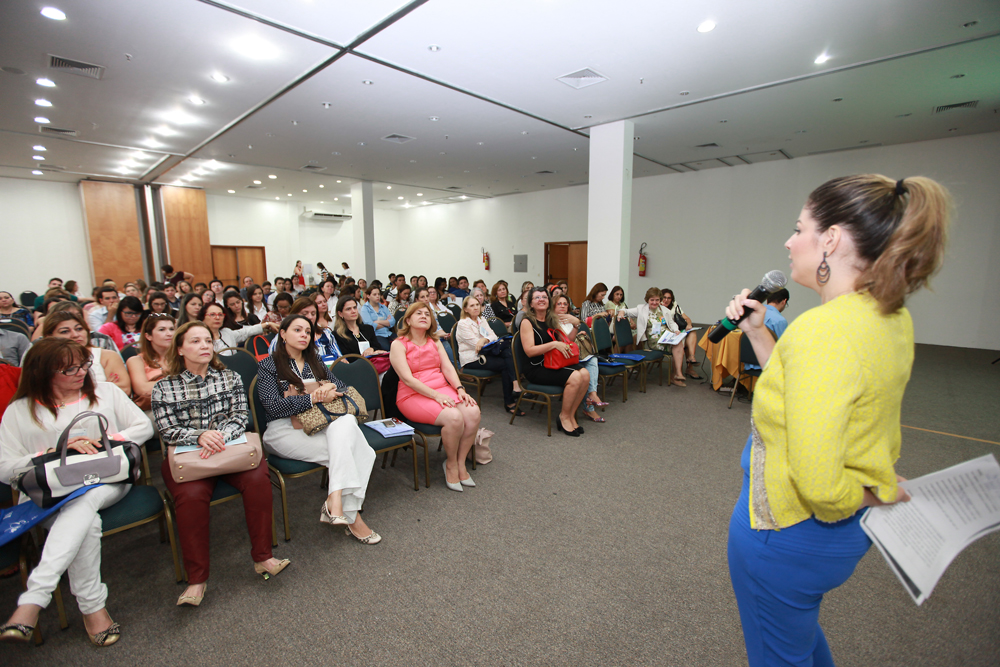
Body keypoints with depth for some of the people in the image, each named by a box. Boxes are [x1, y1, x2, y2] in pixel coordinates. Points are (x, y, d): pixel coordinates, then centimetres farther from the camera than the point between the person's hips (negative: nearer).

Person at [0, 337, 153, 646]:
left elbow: (144, 426, 8)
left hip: (107, 479, 1)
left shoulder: (105, 391, 13)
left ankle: (32, 600, -37)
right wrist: (56, 452, -12)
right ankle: (92, 609, -27)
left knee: (82, 502, -36)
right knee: (87, 522, -33)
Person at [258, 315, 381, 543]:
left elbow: (343, 387, 17)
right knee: (345, 449, -30)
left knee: (346, 423, -33)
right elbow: (272, 406, -9)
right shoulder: (269, 365, 6)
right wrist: (313, 398, -16)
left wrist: (331, 389, -7)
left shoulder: (314, 362, 23)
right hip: (285, 430, -4)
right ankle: (352, 516, -26)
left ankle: (335, 502, -37)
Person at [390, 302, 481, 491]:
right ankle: (451, 464, -5)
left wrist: (460, 389, -11)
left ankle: (461, 463, -5)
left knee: (473, 412, -22)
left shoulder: (435, 342, 18)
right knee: (454, 417, -31)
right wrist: (436, 395, -22)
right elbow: (407, 378, -12)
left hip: (442, 389, 6)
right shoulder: (399, 344, -1)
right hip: (413, 395, -6)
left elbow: (448, 368, 8)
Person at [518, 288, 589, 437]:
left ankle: (571, 415, -4)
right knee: (575, 377, -26)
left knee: (585, 374, -18)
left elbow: (566, 342, 22)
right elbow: (529, 351, -16)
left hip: (555, 364, 7)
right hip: (536, 369, -7)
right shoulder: (527, 322, -6)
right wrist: (554, 344, -20)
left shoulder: (552, 320, 16)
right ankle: (564, 417, -6)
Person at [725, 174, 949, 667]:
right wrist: (756, 331, 2)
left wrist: (882, 493, -13)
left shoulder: (822, 329, -31)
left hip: (786, 533, -9)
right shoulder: (891, 318, -1)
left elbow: (819, 485, -35)